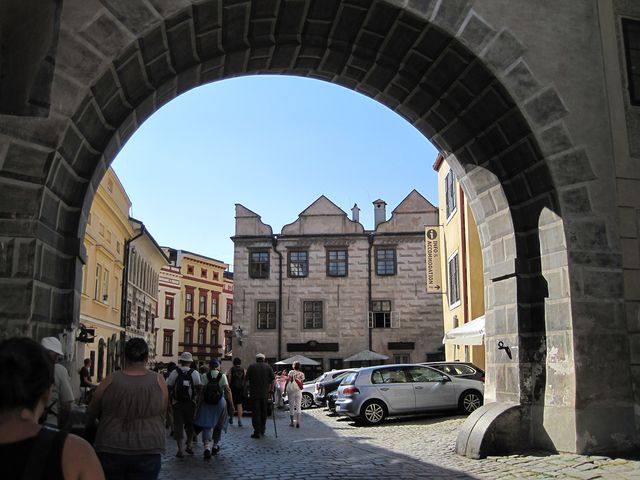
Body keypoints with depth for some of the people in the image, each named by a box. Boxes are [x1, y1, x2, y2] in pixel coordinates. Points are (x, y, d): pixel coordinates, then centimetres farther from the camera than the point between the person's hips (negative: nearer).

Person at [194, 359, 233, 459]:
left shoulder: (205, 376, -4)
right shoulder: (222, 376, -5)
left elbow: (202, 391, -7)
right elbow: (227, 390, -8)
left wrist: (199, 404, -2)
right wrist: (231, 403, -2)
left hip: (207, 402, -1)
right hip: (220, 402, 1)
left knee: (206, 425, 0)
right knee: (218, 425, 18)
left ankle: (207, 447, -19)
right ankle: (215, 446, 28)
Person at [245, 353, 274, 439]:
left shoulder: (251, 367, 0)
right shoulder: (268, 367, 4)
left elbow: (247, 379, 0)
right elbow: (272, 380, -1)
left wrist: (248, 391, 12)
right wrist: (271, 390, 7)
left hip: (254, 393, -2)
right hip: (265, 394, 2)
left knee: (255, 413, 0)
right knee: (264, 412, 17)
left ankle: (257, 432, -3)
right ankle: (262, 429, 25)